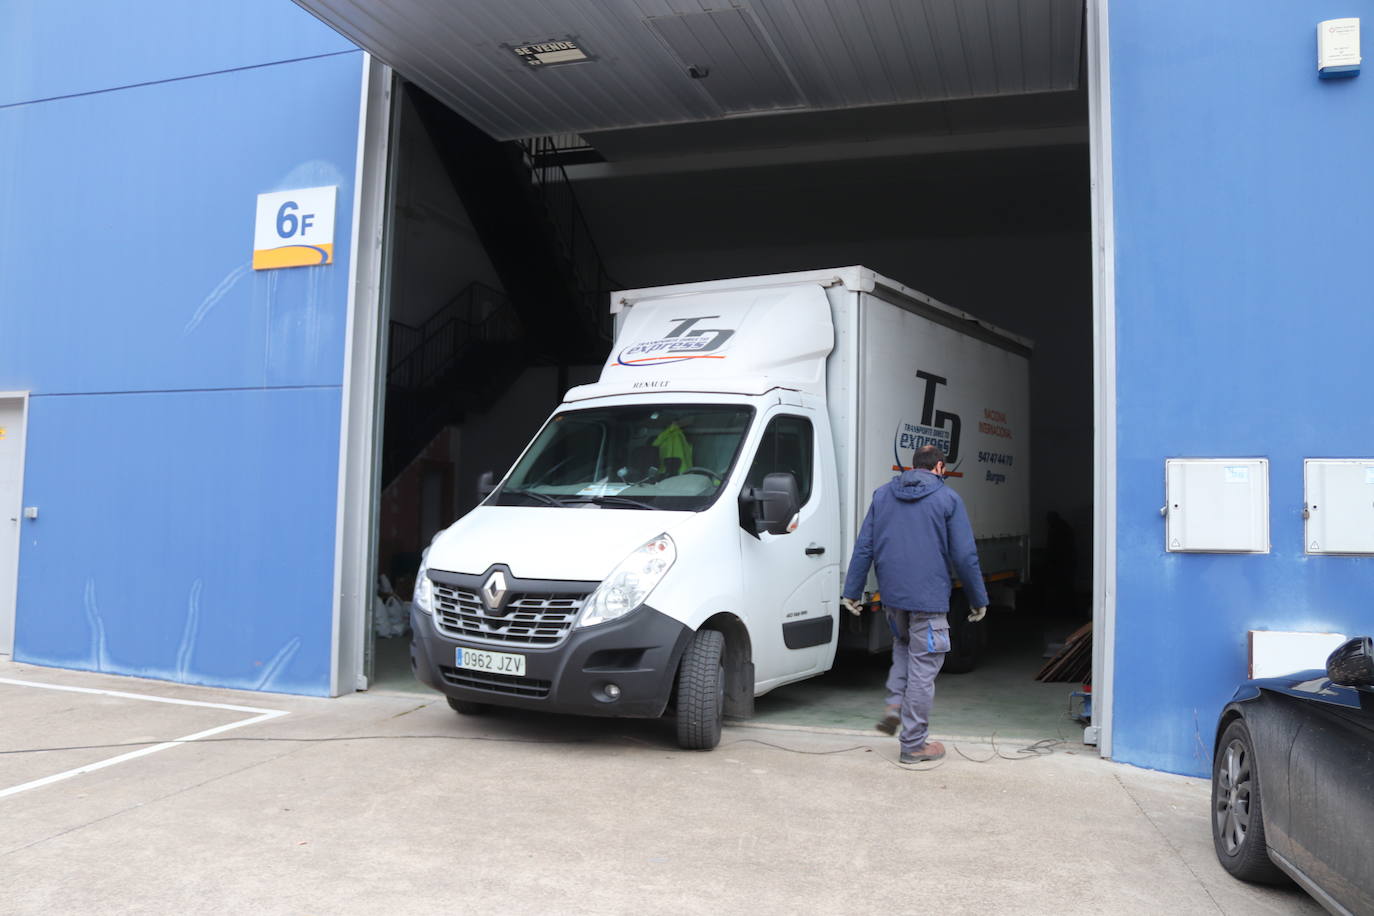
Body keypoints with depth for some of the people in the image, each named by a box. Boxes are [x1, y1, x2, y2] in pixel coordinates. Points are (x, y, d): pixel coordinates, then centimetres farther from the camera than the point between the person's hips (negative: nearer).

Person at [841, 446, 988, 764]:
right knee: (922, 667, 2)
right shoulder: (947, 499, -3)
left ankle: (894, 706, 11)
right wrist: (978, 600, 6)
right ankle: (914, 744, 8)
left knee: (903, 645, 29)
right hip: (929, 598, -4)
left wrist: (851, 591, 11)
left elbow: (863, 547, 8)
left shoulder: (883, 494, 10)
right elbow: (965, 555, -4)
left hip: (891, 595, 5)